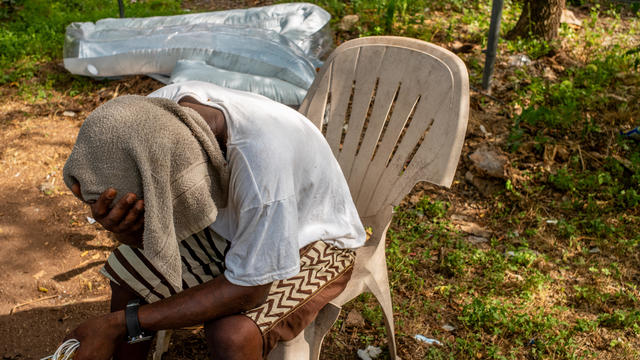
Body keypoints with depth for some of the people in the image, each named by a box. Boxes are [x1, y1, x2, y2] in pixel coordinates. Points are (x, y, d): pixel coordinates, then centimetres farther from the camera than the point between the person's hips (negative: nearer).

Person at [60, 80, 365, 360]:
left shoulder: (261, 159, -42)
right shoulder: (153, 112, -22)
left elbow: (249, 290, -30)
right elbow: (144, 240, -12)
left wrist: (119, 324, -28)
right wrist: (122, 228, -38)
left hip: (308, 240, -5)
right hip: (232, 222, 6)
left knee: (231, 334, -29)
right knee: (126, 269, -7)